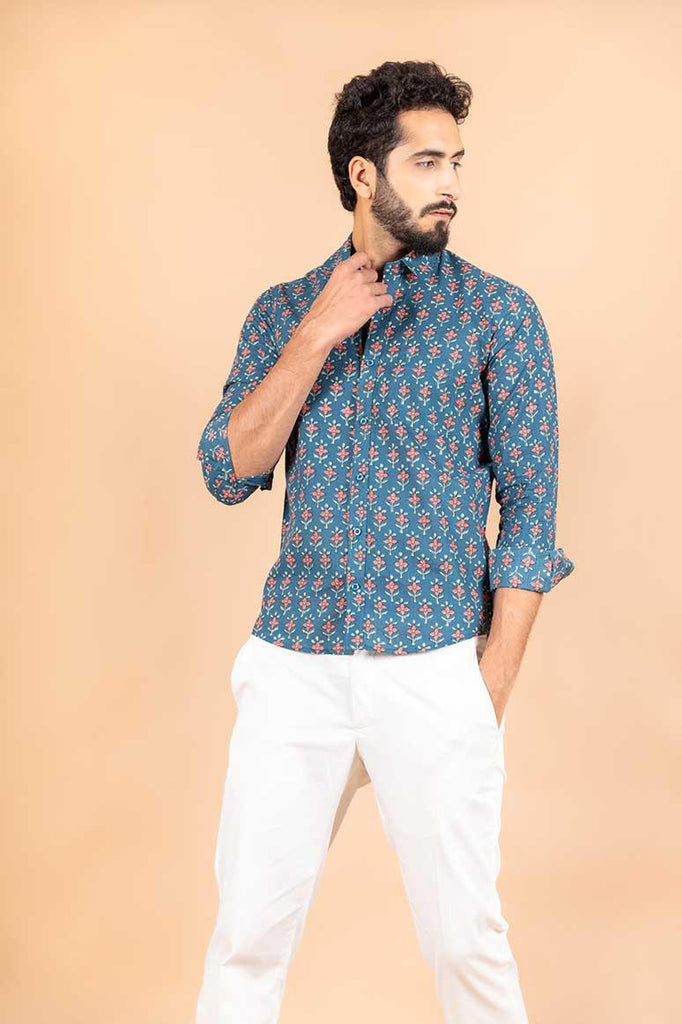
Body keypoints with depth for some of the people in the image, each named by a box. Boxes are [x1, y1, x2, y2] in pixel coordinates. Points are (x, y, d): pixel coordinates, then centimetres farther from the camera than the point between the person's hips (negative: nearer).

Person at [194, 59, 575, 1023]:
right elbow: (228, 473, -1)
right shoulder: (281, 312, 9)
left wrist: (492, 691, -6)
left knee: (463, 934, 7)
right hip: (293, 663, 2)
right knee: (247, 927, 8)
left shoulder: (499, 314, 0)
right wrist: (315, 338, -11)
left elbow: (530, 507, -1)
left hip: (434, 667, -2)